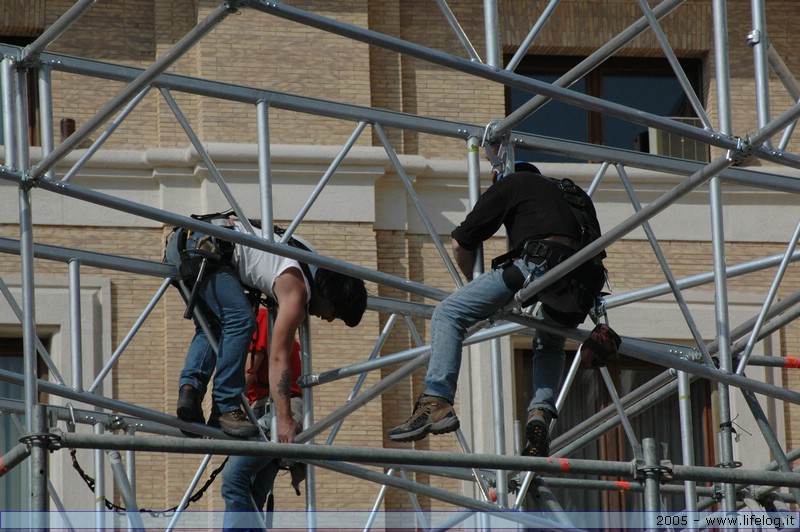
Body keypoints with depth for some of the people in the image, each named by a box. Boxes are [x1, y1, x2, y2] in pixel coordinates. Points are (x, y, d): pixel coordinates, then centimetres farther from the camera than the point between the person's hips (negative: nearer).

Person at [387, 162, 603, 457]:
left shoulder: (507, 185, 19)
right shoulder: (559, 189, 36)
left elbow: (461, 244, 17)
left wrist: (476, 283, 34)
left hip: (535, 263, -6)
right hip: (578, 279, 6)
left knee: (448, 314, -2)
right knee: (550, 344, 34)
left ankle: (436, 402, -18)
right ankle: (541, 412, 10)